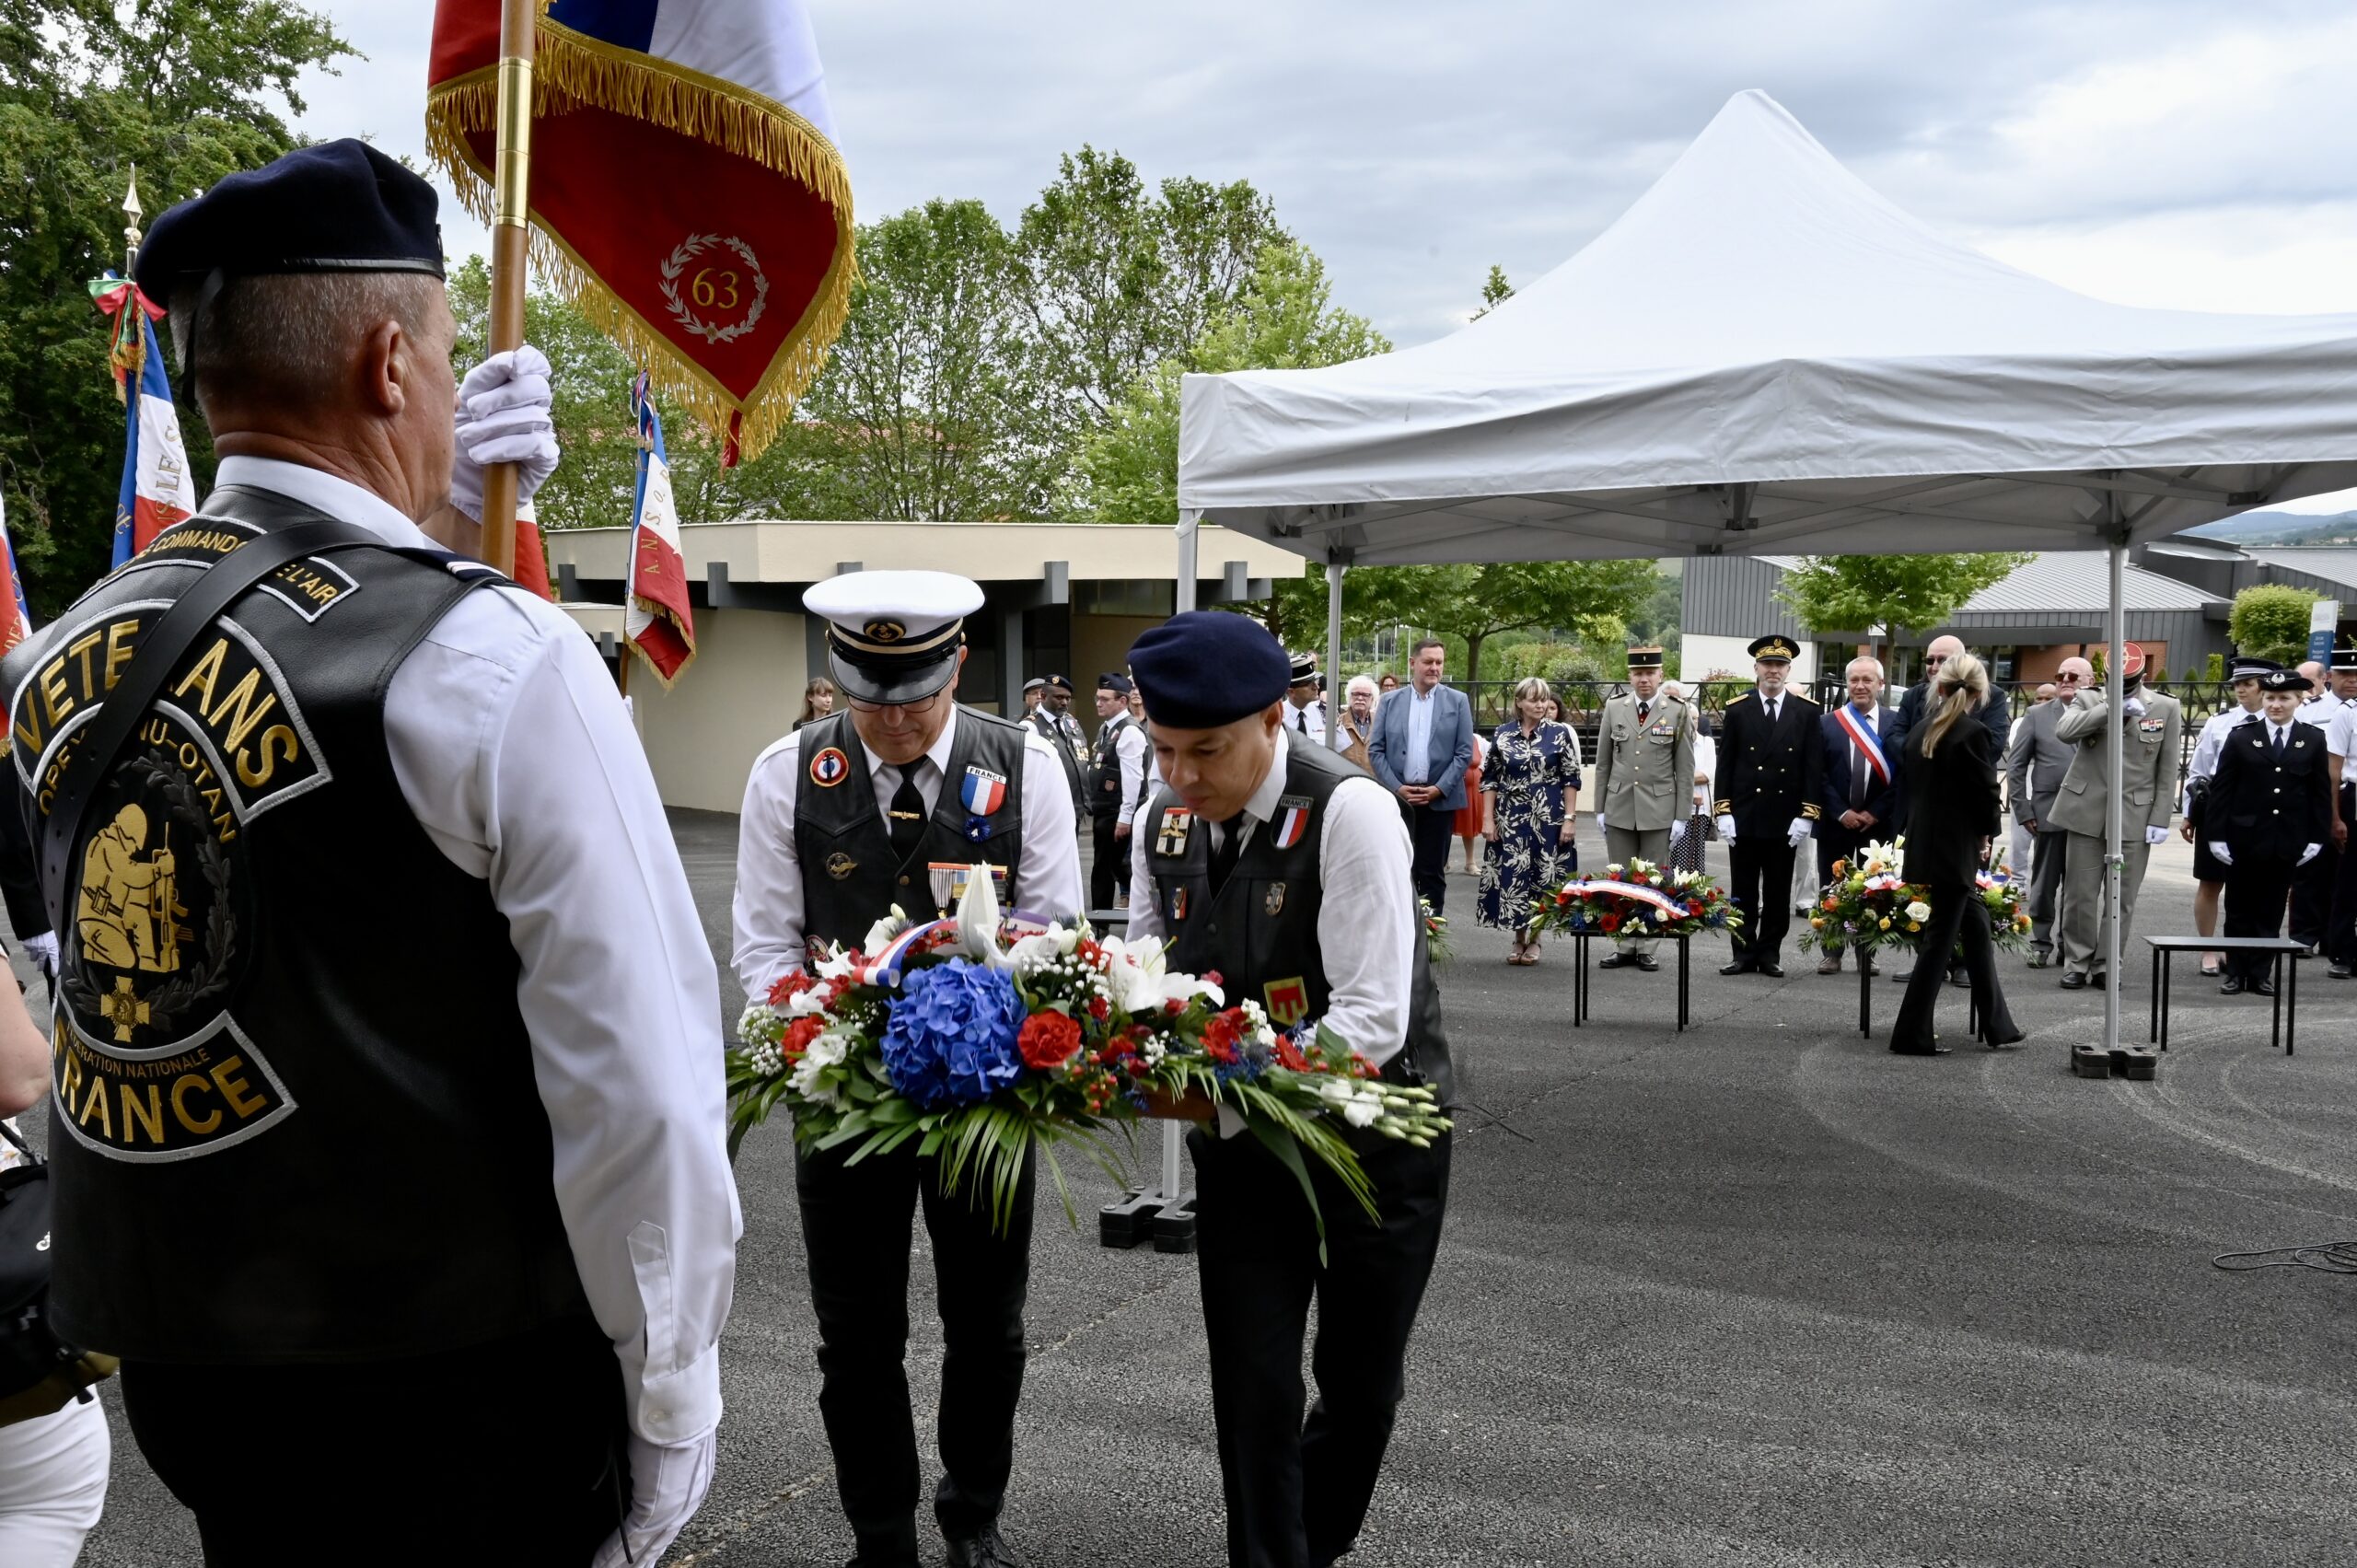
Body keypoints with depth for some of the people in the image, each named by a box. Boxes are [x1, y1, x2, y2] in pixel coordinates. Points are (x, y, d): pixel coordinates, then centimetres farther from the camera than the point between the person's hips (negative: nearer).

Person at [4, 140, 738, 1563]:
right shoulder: (501, 658, -19)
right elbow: (637, 1083, -19)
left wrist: (430, 517, 15)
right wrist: (672, 1391, -8)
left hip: (172, 1361, 6)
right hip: (461, 1389, -6)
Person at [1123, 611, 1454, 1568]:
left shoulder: (1348, 812, -24)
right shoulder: (1165, 824, -5)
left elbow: (1373, 1020, -29)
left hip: (1374, 1136, -4)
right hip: (1239, 1142, 4)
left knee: (1360, 1386, 12)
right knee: (1252, 1390, 3)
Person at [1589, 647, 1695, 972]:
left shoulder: (1679, 712, -1)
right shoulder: (1613, 708, 4)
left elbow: (1684, 769, -1)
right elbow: (1603, 763, 8)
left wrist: (1680, 816, -5)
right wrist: (1600, 808, 4)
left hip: (1658, 811, -2)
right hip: (1619, 809, 2)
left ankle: (1647, 947, 11)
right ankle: (1623, 945, 13)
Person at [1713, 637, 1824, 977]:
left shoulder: (1808, 712, 2)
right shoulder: (1737, 710, 3)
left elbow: (1813, 768, 0)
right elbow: (1725, 764, 3)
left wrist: (1806, 815, -7)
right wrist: (1723, 811, -4)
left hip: (1785, 819, 0)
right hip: (1744, 817, 0)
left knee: (1778, 892, 7)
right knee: (1743, 892, 5)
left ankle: (1770, 954, 15)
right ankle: (1744, 954, 11)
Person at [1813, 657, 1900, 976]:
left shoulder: (1896, 722, -1)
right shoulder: (1826, 723, 3)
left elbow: (1902, 773, -4)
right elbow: (1819, 774, 0)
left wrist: (1875, 813, -9)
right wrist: (1841, 812, -9)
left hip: (1879, 822, -1)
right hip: (1836, 822, 1)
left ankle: (1868, 953, 14)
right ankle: (1832, 952, 13)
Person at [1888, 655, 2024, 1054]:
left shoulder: (1920, 732, 6)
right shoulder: (1971, 733, -15)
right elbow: (1985, 793, -12)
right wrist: (1985, 835, 6)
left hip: (1924, 845, 7)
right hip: (1955, 849, -7)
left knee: (1977, 931, 16)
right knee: (1940, 940, -1)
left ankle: (1997, 1025, 23)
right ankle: (1912, 1035, 2)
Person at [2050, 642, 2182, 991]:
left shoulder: (2166, 708, 3)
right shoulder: (2089, 700, 4)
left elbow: (2168, 770, 2)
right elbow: (2064, 731, -17)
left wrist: (2160, 819, -4)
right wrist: (2113, 708, -21)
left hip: (2134, 816, 0)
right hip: (2087, 812, 0)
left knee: (2122, 898, 4)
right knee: (2080, 893, 4)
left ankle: (2105, 964, 14)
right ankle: (2077, 963, 14)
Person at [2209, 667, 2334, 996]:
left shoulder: (2313, 741, 4)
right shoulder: (2240, 737, 0)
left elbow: (2322, 793, 6)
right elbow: (2221, 789, -1)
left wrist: (2316, 837, 1)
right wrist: (2217, 836, -6)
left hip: (2287, 842, 1)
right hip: (2244, 839, -1)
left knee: (2271, 911, 7)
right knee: (2239, 910, 7)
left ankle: (2260, 973, 15)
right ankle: (2235, 973, 15)